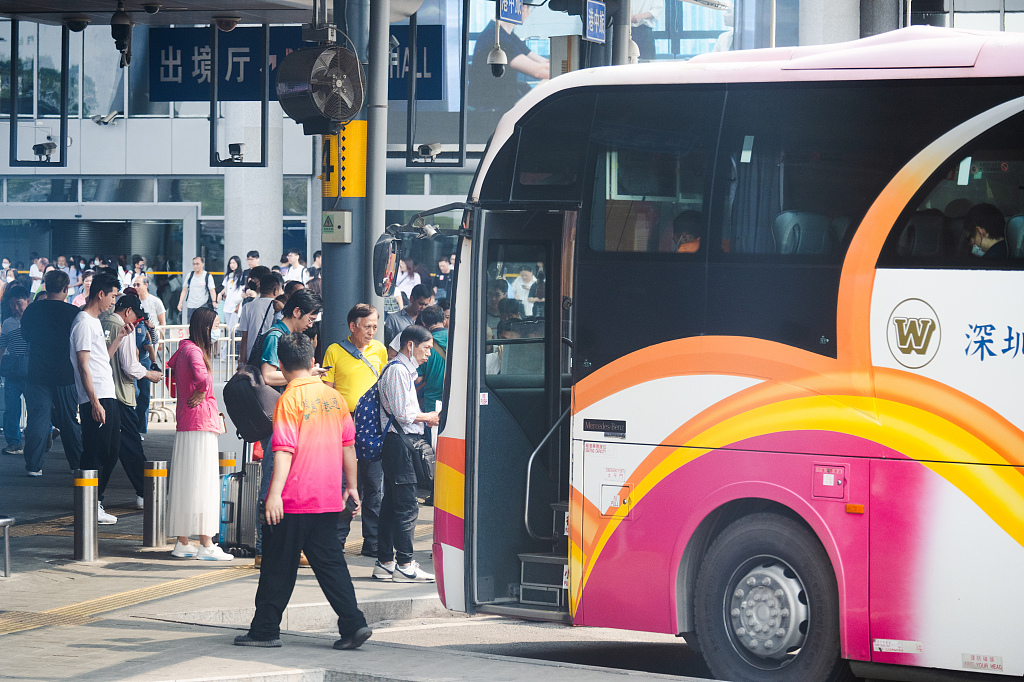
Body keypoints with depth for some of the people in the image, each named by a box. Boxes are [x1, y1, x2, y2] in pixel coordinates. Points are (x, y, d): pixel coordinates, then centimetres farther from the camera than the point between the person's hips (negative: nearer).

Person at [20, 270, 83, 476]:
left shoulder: (32, 310, -2)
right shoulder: (73, 312, -10)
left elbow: (25, 335, 14)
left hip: (37, 374, 1)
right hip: (65, 374, -1)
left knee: (37, 418, 3)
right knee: (70, 420, 10)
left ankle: (33, 465, -2)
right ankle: (78, 463, 18)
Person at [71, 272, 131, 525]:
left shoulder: (95, 322, 19)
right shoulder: (83, 323, -11)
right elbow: (84, 366, -17)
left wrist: (119, 336, 17)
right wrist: (95, 403, -20)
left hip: (108, 397, 10)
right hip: (95, 400, -10)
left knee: (111, 452, 12)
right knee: (95, 455, -7)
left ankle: (95, 505, 18)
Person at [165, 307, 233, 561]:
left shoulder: (185, 349, 14)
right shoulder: (194, 351, -15)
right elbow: (202, 377, -35)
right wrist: (200, 393, -13)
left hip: (185, 426, 10)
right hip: (200, 427, -10)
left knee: (185, 484, 11)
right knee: (201, 485, -7)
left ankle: (182, 543, 16)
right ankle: (206, 546, -6)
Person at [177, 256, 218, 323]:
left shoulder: (208, 276, -2)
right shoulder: (190, 275, 10)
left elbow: (212, 290, -9)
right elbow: (184, 290, 14)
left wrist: (214, 301, -25)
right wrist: (180, 302, 7)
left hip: (203, 306, -4)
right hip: (190, 306, 4)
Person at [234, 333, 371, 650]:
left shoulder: (290, 399, -11)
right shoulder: (333, 397, 6)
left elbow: (285, 450, -19)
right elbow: (348, 445, 12)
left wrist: (275, 493, -22)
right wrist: (351, 487, 21)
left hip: (293, 502, -5)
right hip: (329, 499, 5)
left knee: (278, 567, 5)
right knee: (330, 563, 9)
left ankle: (265, 629, 11)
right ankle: (353, 624, 0)